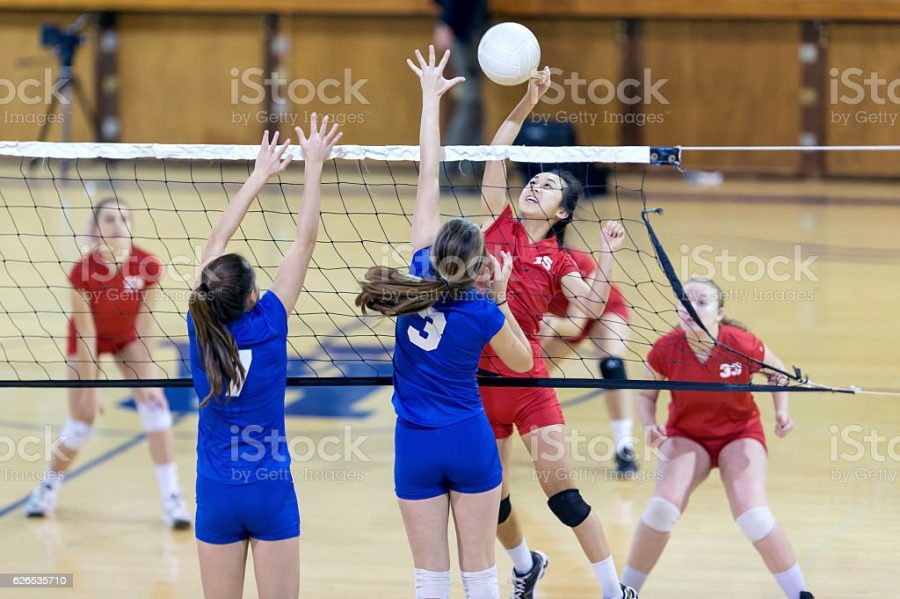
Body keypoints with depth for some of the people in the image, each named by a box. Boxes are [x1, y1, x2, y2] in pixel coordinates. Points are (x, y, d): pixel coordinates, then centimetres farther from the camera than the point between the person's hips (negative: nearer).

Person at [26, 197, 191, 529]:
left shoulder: (147, 265, -28)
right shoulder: (82, 271, -32)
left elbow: (144, 327, -23)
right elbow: (85, 336, -26)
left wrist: (145, 377, -27)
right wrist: (89, 388, -23)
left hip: (128, 337, 1)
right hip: (89, 338, -1)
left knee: (154, 403, -16)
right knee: (82, 419, -4)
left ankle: (172, 498, -15)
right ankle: (48, 487, 24)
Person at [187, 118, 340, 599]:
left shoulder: (200, 327, -8)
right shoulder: (267, 325, -14)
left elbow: (217, 240, 4)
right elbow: (305, 240, -10)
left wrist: (261, 174, 12)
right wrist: (313, 166, -5)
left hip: (216, 493, 3)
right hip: (270, 489, -2)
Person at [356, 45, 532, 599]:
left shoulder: (421, 275, -8)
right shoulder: (483, 314, -14)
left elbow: (428, 179, -4)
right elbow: (522, 361, 6)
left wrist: (432, 98, 2)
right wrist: (500, 299, 1)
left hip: (416, 446, 2)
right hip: (471, 442, -2)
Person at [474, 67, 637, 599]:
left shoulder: (557, 258, 6)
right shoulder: (499, 224, 7)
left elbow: (593, 305, -9)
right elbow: (496, 155, -2)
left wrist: (607, 255, -19)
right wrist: (527, 103, -10)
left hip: (527, 375, -2)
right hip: (477, 373, 2)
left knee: (559, 482, -8)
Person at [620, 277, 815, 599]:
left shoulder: (743, 345, -23)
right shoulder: (665, 349, -21)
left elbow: (777, 373, -1)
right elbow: (646, 394, -2)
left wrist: (782, 411, -16)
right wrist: (649, 426, -21)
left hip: (740, 433, -1)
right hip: (686, 435, 1)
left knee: (753, 516, -20)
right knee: (662, 506, -21)